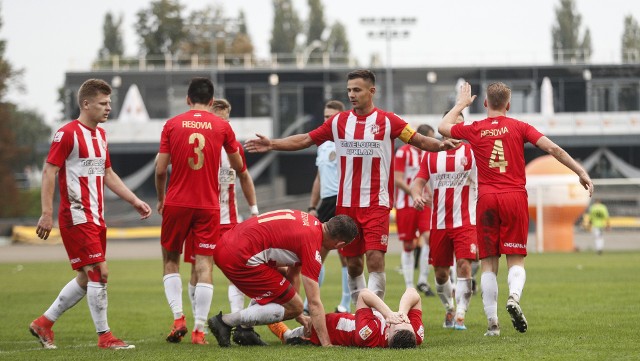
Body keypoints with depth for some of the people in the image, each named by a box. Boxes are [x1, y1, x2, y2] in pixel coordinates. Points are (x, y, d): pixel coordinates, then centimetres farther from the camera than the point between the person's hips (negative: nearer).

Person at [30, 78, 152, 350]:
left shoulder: (100, 134, 15)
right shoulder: (67, 133, -11)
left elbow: (108, 174, 23)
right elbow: (49, 172, -13)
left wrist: (135, 201, 17)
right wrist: (47, 213, -19)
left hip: (95, 218, 9)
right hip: (77, 217, -9)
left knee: (87, 279, 11)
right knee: (99, 273, -10)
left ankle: (44, 323, 22)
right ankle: (104, 336, -3)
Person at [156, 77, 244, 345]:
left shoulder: (172, 125, 1)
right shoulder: (222, 126, 2)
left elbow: (160, 169, -1)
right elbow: (238, 167, 13)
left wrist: (161, 198, 16)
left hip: (176, 203, 0)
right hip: (208, 205, 0)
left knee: (170, 260, 15)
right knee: (204, 266, 0)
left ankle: (178, 317, 1)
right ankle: (199, 330, -5)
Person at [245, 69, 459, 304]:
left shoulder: (387, 121, -2)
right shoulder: (338, 122, 7)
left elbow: (419, 140, -3)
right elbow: (305, 140, 9)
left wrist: (440, 145, -22)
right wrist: (272, 144, 1)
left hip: (376, 203, -3)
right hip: (346, 203, 4)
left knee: (375, 259, -14)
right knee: (353, 263, 8)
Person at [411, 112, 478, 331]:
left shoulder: (471, 152, 1)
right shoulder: (431, 155, 9)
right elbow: (418, 181, 5)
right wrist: (416, 195, -17)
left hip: (465, 222, -3)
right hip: (439, 223, 3)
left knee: (464, 266, -17)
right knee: (441, 273, 8)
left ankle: (460, 316, -14)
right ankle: (450, 309, 33)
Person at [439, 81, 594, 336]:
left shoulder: (474, 130, 4)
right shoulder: (519, 127, 2)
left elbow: (443, 127, 23)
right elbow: (552, 148, -5)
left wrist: (461, 103, 35)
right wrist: (581, 172, 0)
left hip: (487, 200, 0)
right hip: (515, 197, 0)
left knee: (488, 263, 5)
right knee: (516, 260, 5)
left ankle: (492, 323, -1)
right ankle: (514, 296, -25)